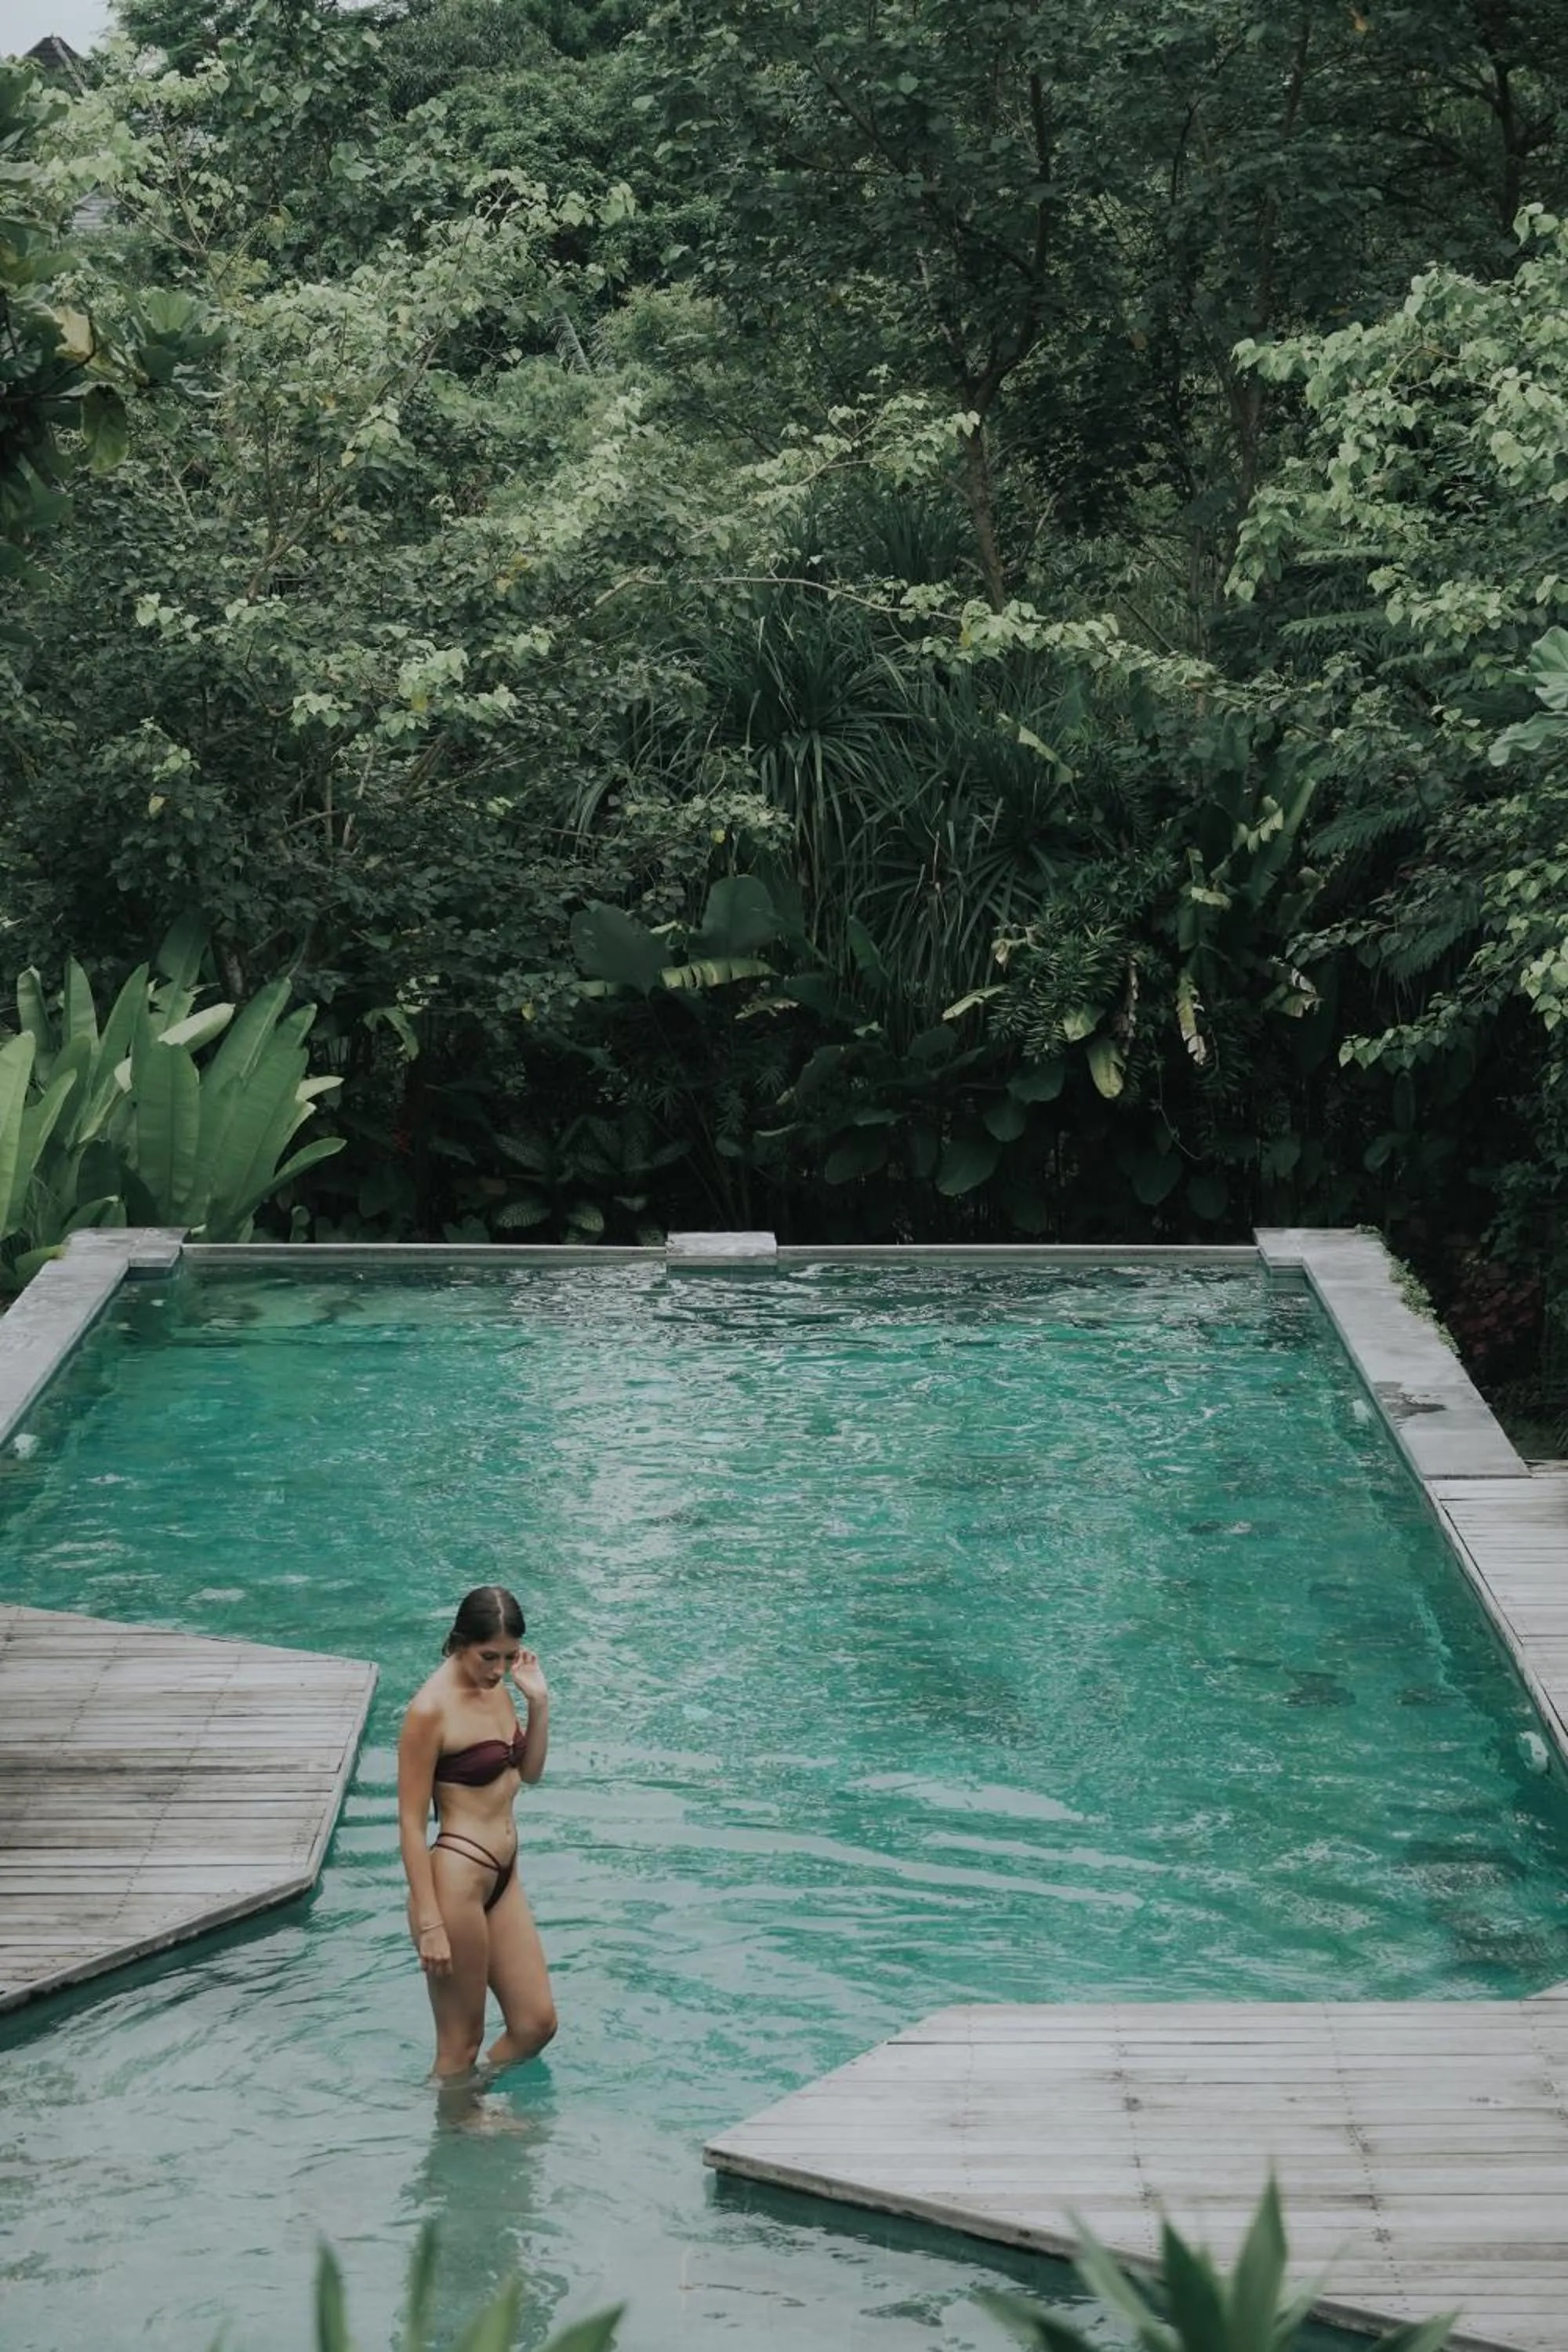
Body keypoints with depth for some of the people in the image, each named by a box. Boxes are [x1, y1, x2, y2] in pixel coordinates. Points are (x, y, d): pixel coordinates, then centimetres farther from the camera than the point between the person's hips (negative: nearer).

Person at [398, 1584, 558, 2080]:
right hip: (456, 1882, -8)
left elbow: (529, 1773, 17)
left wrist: (538, 1701, 1)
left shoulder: (496, 1688, 5)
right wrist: (429, 1923, -20)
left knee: (536, 2024, 16)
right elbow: (411, 1823, -18)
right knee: (460, 2045, 6)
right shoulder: (432, 1709, -19)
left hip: (503, 1876, 8)